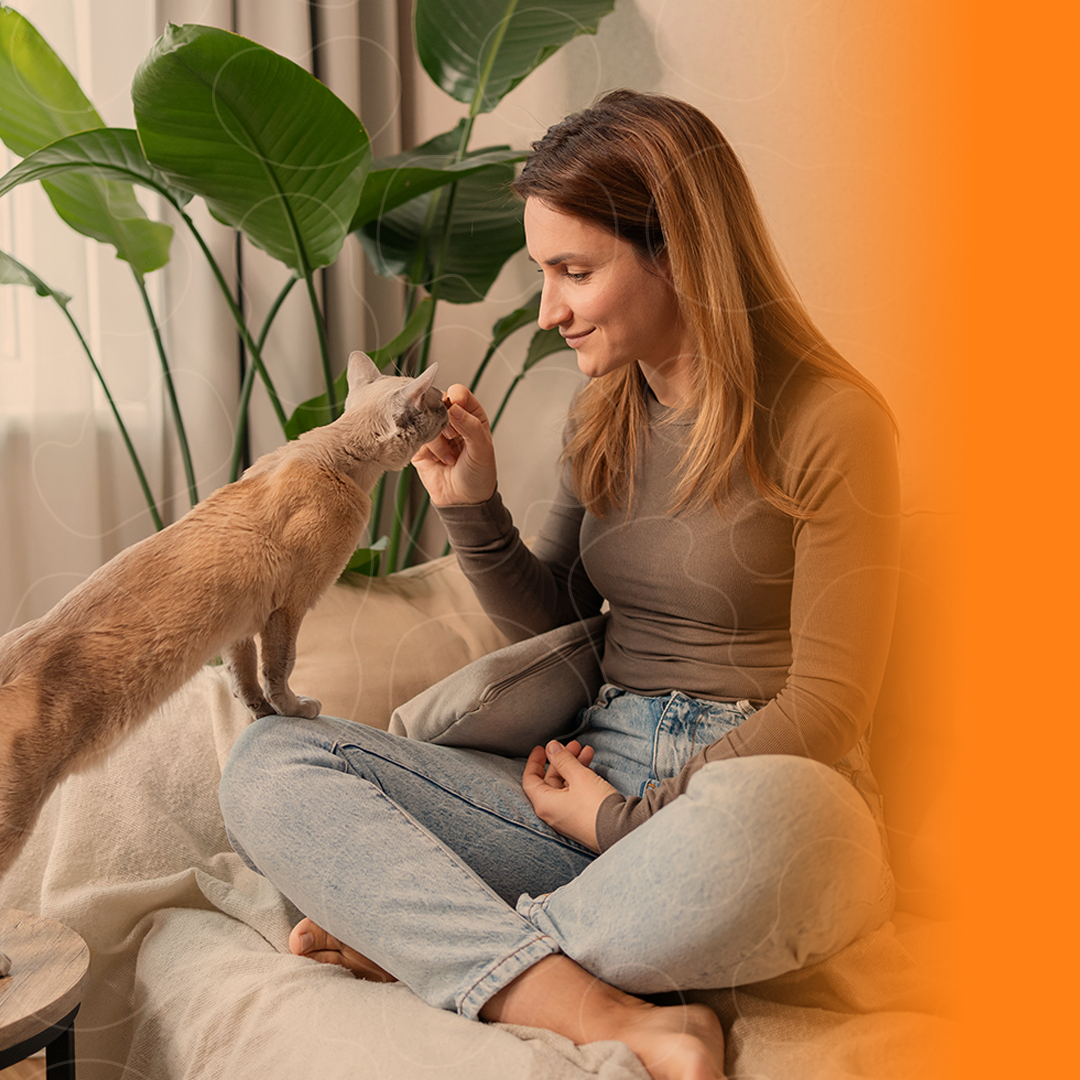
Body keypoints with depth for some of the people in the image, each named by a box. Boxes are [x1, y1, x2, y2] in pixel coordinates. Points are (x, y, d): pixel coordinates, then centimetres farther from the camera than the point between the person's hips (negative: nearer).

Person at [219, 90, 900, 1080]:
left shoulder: (830, 419, -8)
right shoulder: (605, 411, 10)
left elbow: (826, 706, -9)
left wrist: (624, 817, -9)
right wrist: (473, 510, -1)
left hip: (758, 786, -5)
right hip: (597, 775, 5)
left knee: (758, 821, -43)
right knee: (268, 764, -13)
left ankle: (427, 943, -17)